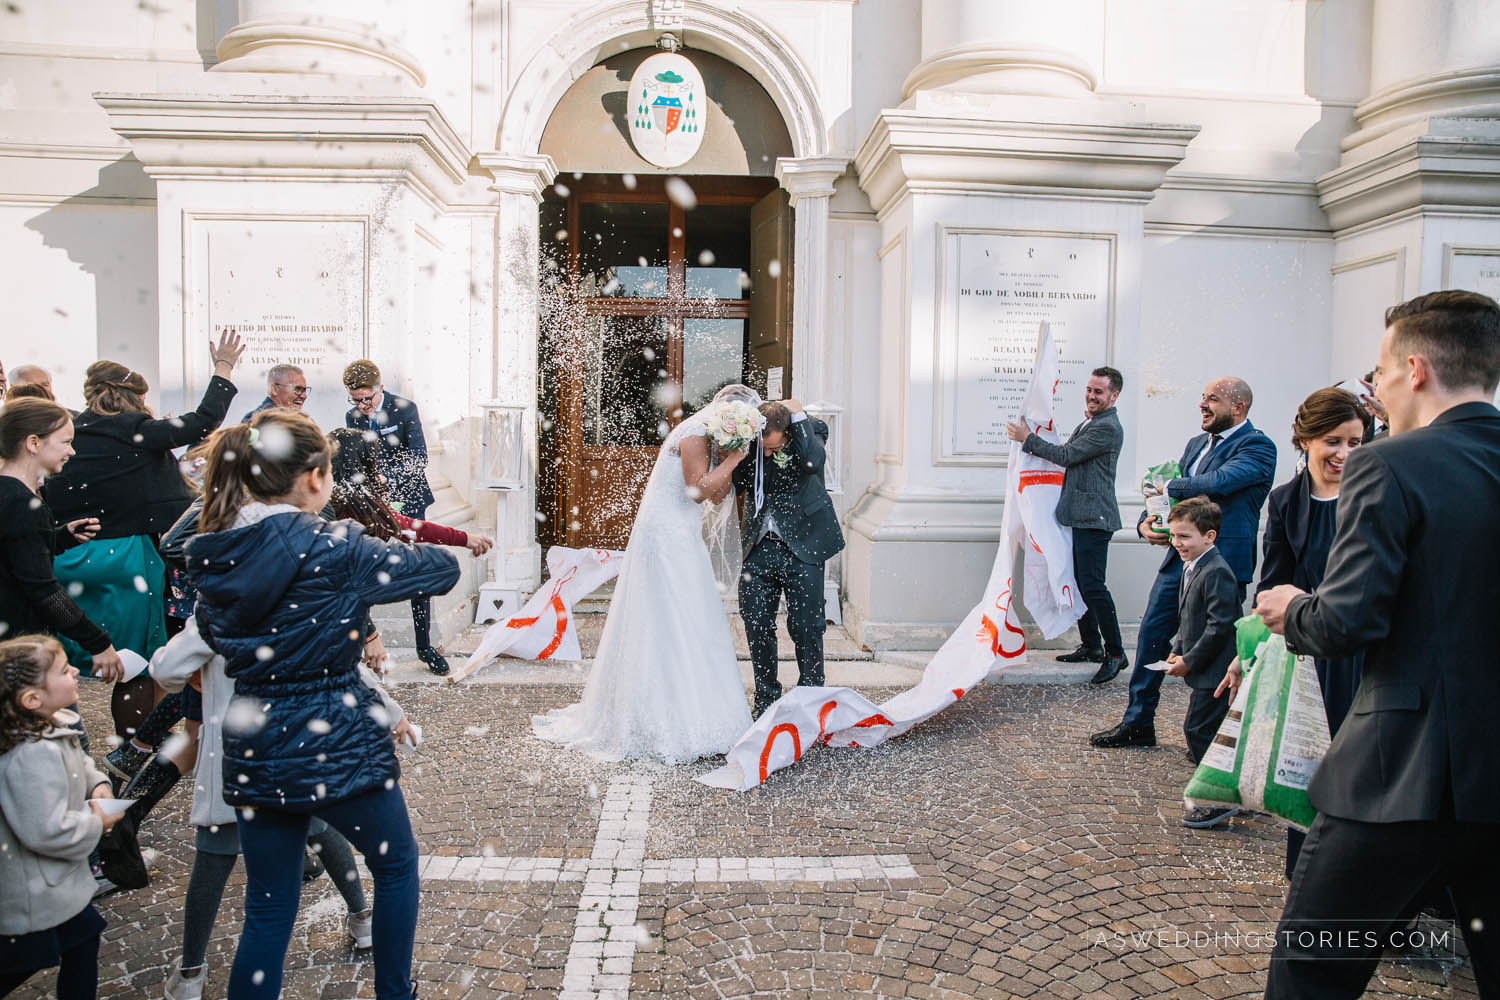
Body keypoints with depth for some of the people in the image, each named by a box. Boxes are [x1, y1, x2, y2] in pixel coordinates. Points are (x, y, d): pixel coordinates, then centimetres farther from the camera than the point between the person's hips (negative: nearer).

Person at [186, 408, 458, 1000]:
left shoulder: (214, 556, 0)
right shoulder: (334, 549, -18)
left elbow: (210, 637, 14)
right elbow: (442, 570, -10)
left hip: (252, 752, 5)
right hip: (337, 748, -5)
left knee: (269, 910, 17)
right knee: (396, 864, 21)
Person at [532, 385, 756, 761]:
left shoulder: (708, 439, 17)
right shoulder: (695, 434, -13)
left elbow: (716, 496, 13)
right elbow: (698, 489, -23)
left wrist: (732, 459, 4)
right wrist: (733, 458, -17)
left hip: (680, 540, 10)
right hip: (666, 537, -10)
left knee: (687, 626, 10)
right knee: (668, 624, -7)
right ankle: (668, 721, -1)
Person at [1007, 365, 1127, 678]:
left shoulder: (1107, 428, -14)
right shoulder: (1090, 422, 19)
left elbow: (1066, 456, -16)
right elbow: (1071, 456, 25)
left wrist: (1027, 439, -8)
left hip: (1093, 517, -10)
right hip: (1080, 516, 10)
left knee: (1093, 585, -10)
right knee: (1080, 583, 14)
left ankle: (1115, 653, -1)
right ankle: (1091, 646, 23)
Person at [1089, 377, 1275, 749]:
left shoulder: (1257, 446, -8)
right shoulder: (1196, 444, 17)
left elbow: (1218, 483, -25)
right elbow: (1163, 493, 18)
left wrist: (1169, 487, -9)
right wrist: (1145, 523, -2)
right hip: (1180, 557, 8)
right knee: (1151, 634, 9)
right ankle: (1138, 724, 21)